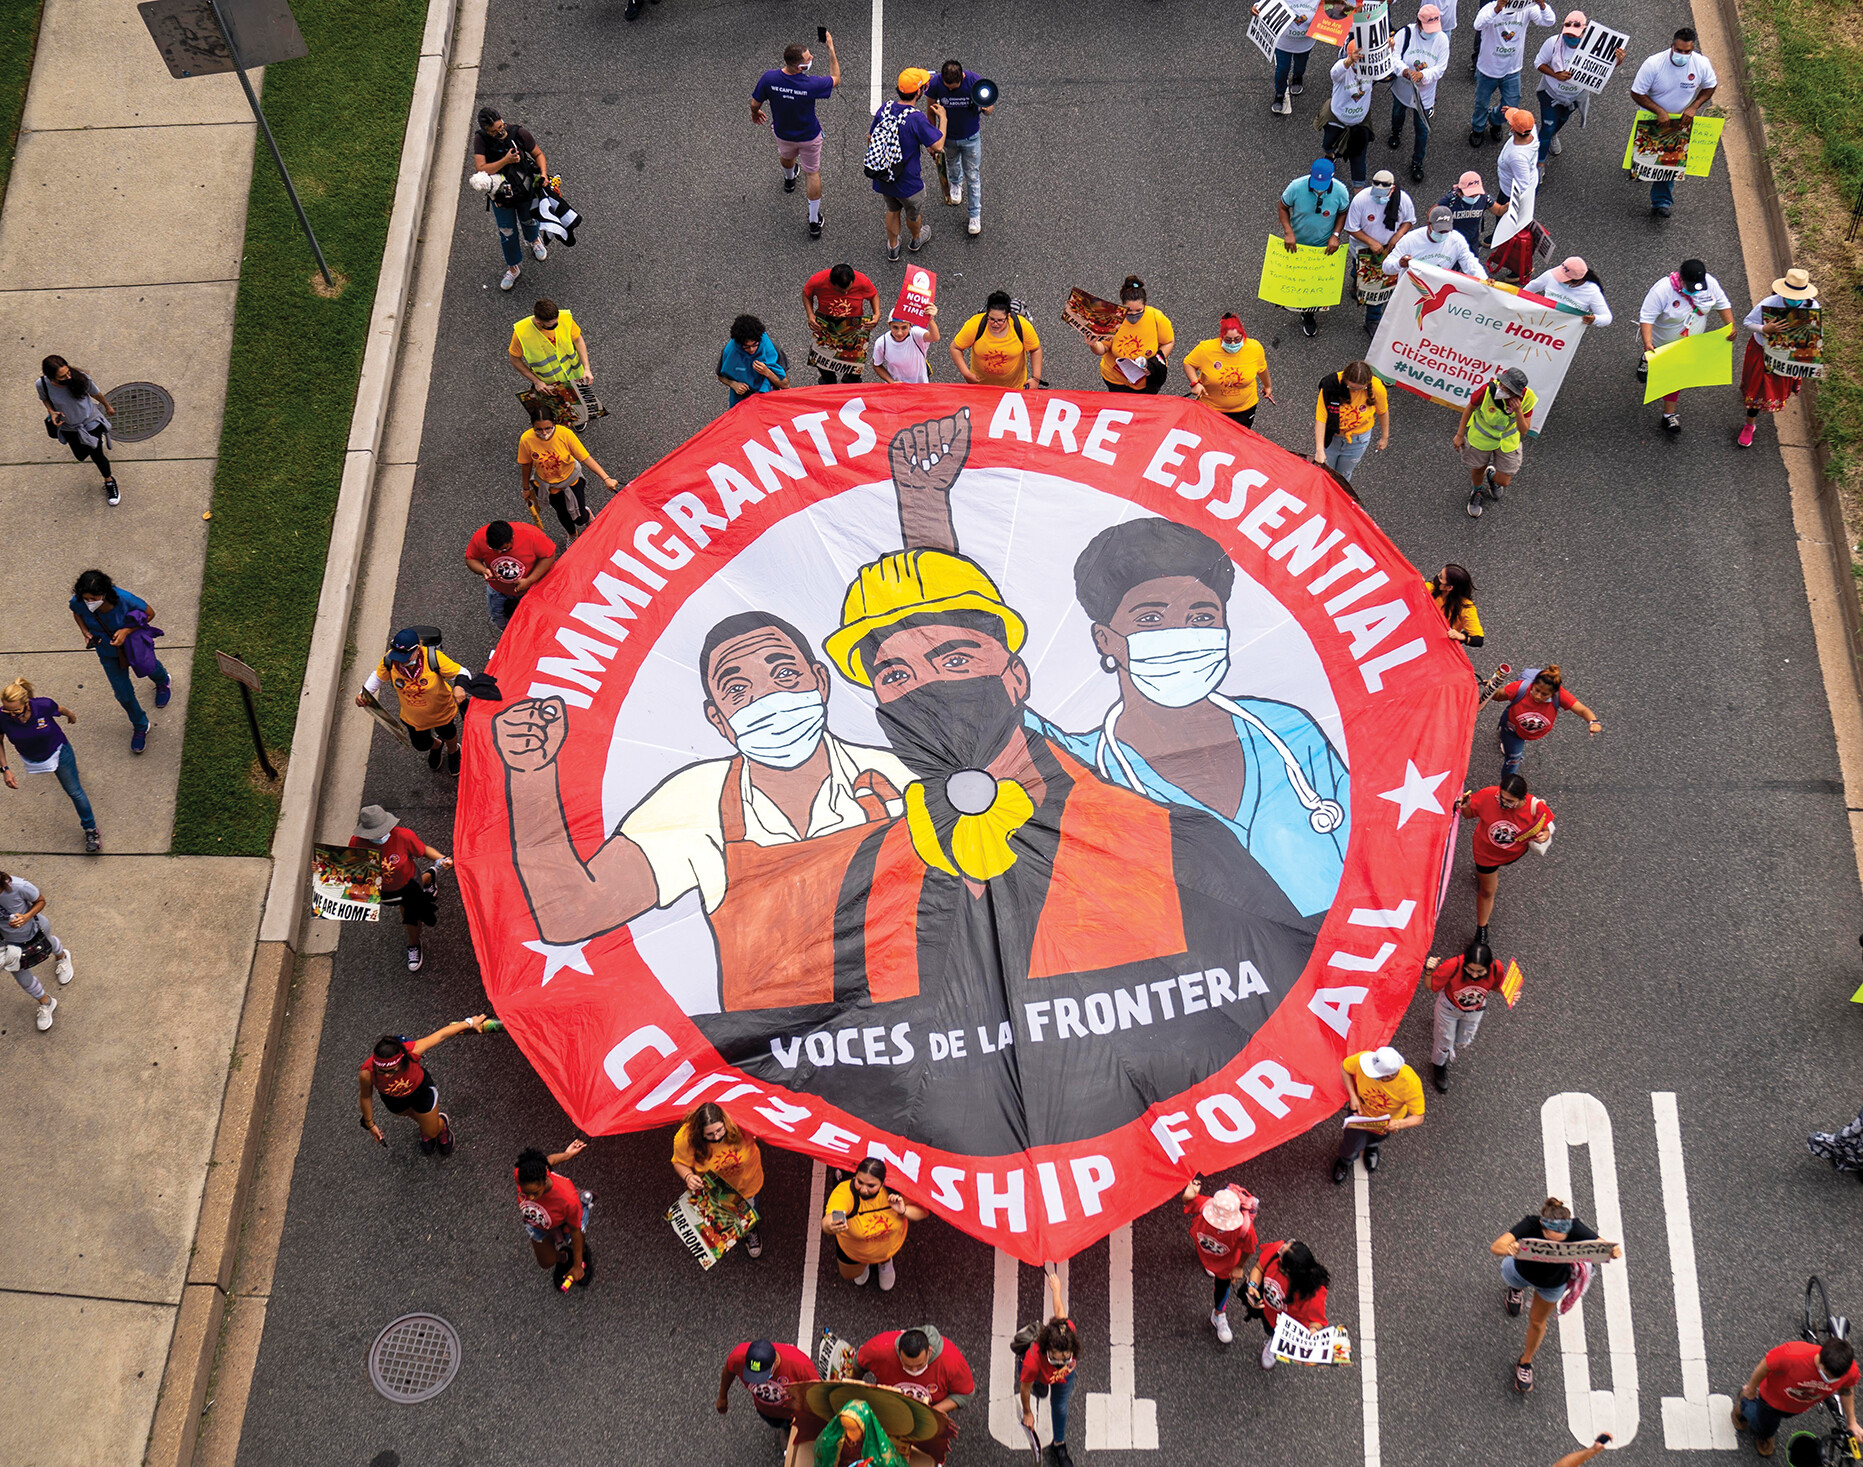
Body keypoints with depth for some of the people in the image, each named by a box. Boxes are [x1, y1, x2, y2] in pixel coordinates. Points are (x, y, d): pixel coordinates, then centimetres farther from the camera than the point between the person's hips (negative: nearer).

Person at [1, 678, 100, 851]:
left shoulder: (44, 706, -36)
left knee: (75, 792, 7)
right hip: (31, 759, 2)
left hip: (58, 752, -2)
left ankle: (90, 829, 27)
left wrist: (71, 715, 11)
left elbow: (60, 709, -11)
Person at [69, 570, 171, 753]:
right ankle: (140, 726, 41)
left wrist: (127, 630, -33)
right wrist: (86, 632, -20)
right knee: (123, 694, 12)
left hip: (133, 643, -2)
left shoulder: (124, 599, -39)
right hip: (108, 652, 2)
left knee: (148, 668, 30)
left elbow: (150, 613, -21)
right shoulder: (78, 602, -30)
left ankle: (163, 681, 70)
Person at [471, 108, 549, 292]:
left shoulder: (519, 134, -23)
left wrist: (543, 173, -26)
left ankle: (534, 240, 63)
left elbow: (538, 154, -8)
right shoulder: (481, 140, -23)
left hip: (526, 190, 0)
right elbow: (481, 170, -31)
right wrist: (505, 161, -39)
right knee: (507, 232, 12)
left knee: (528, 220, 26)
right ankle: (513, 267, 34)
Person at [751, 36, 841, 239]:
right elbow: (835, 79, -16)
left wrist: (755, 113, 11)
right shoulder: (810, 85, -37)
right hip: (809, 137, -3)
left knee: (786, 157, 36)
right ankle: (814, 222, 27)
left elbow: (755, 103, -14)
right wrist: (831, 48, -12)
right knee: (812, 173, 18)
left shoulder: (769, 78, -31)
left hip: (783, 134, 3)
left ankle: (789, 180, 71)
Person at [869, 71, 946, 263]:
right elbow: (938, 145, -23)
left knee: (892, 210, 32)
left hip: (882, 180, 4)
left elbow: (870, 138, 1)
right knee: (913, 213, 28)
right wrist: (942, 118, -8)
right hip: (907, 182, -4)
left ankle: (892, 247, 50)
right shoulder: (917, 119, -29)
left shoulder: (885, 108, -11)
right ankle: (916, 239, 56)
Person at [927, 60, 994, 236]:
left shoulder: (975, 81, -30)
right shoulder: (935, 83, -27)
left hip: (971, 137, -2)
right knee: (952, 164, 30)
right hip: (948, 137, 2)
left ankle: (975, 214, 23)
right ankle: (956, 184, 65)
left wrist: (987, 109, -43)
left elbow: (989, 107, -17)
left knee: (973, 176, 7)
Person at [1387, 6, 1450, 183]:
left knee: (1422, 130, 9)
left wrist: (1422, 75, -39)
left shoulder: (1442, 39, -19)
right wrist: (1404, 70, -47)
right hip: (1402, 89, 1)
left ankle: (1417, 163, 31)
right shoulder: (1405, 34, -23)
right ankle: (1396, 132, 69)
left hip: (1424, 94, -1)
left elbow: (1440, 68, -20)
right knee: (1398, 114, 32)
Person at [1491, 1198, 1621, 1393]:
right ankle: (1517, 1287, 72)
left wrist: (1615, 1252, -64)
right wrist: (1507, 1249, -79)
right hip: (1522, 1272, -1)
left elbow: (1605, 1247, -40)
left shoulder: (1575, 1229, -40)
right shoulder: (1531, 1225, -44)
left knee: (1538, 1321, 23)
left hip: (1553, 1283, 1)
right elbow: (1495, 1247, -56)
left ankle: (1525, 1363, 51)